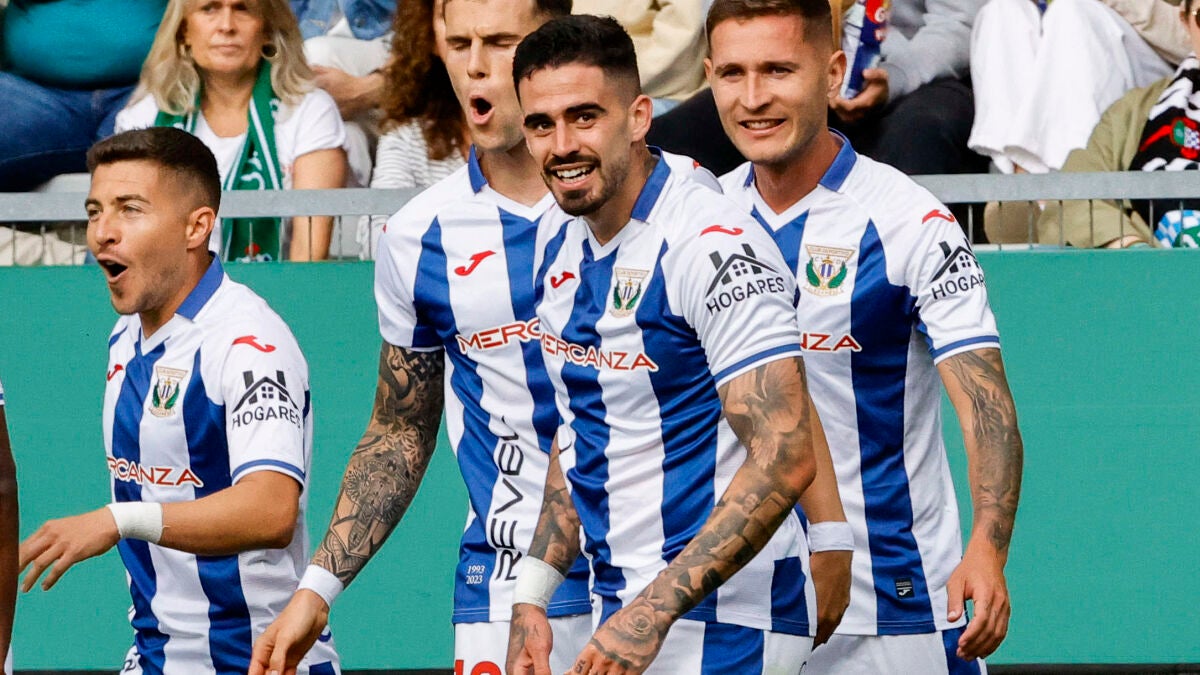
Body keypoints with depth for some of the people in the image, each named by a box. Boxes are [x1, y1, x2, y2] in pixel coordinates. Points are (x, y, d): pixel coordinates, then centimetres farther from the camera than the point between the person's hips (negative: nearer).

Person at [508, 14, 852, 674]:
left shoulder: (715, 247, -18)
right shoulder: (559, 238, 8)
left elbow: (784, 462, -24)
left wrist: (654, 614, -28)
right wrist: (533, 595, 12)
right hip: (617, 615, 8)